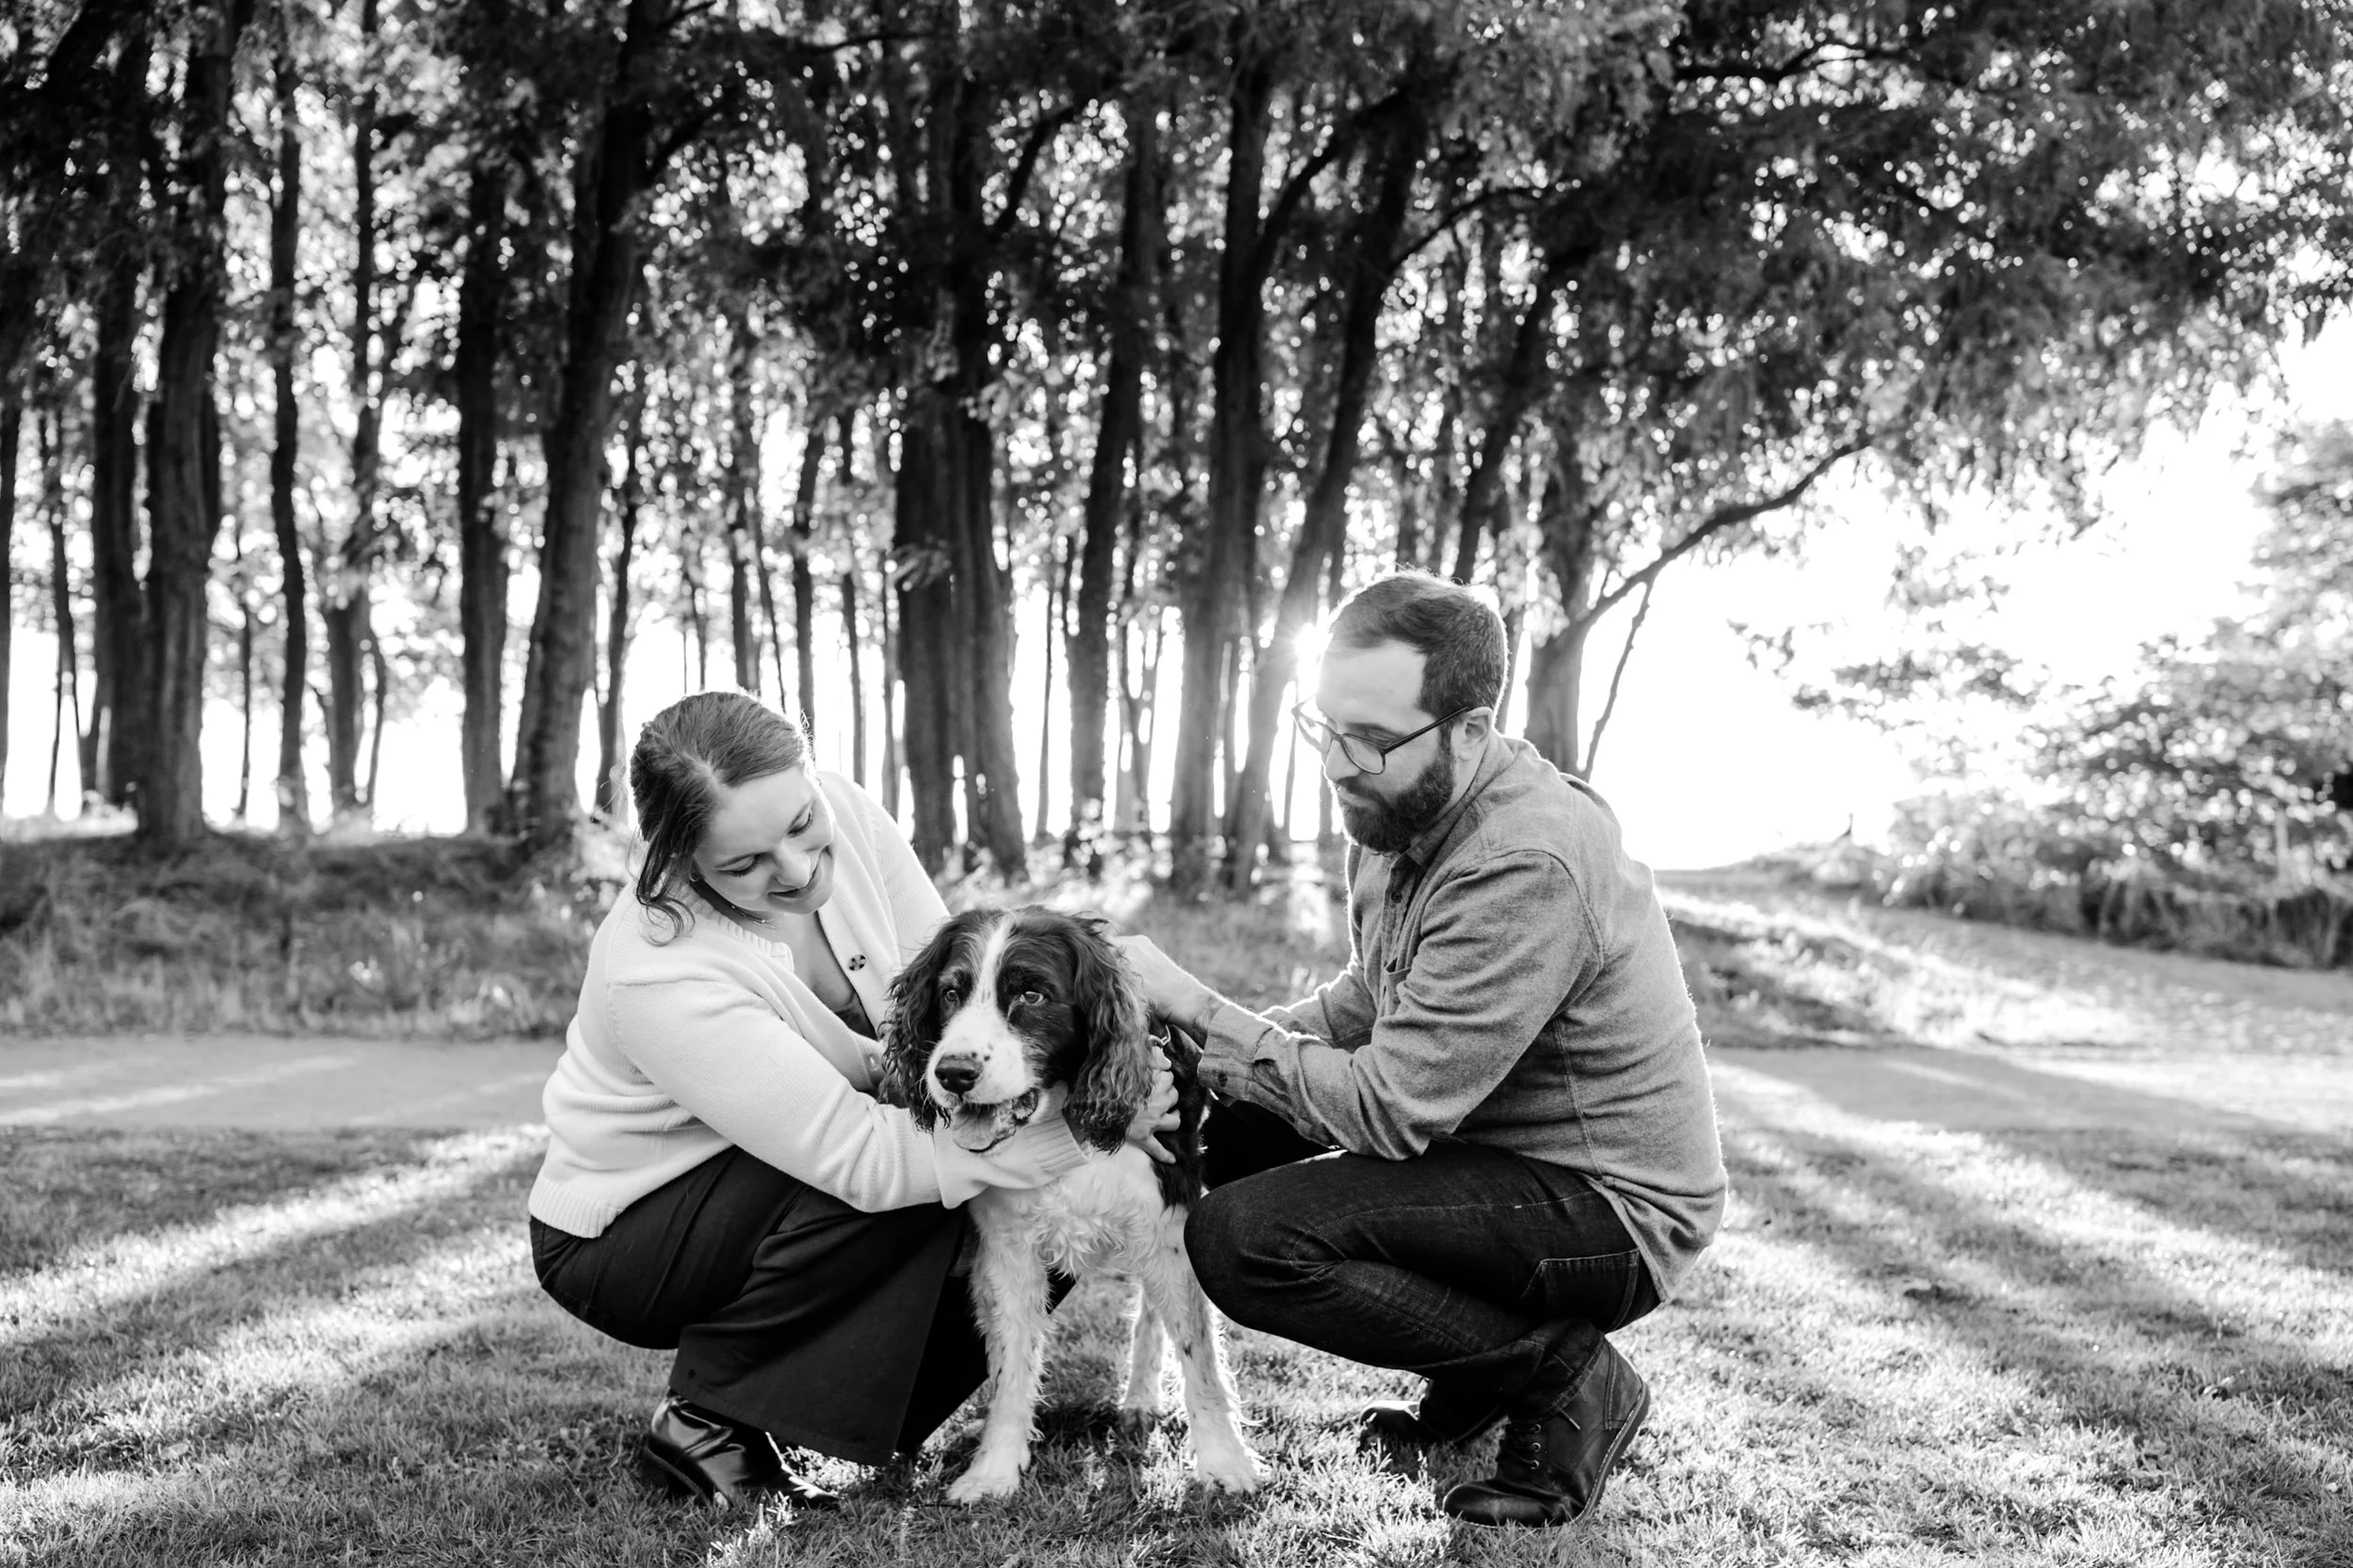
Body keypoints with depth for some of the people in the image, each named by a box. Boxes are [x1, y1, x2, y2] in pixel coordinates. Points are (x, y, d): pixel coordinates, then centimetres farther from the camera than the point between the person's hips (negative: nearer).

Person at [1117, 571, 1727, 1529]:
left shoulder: (1526, 869, -29)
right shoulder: (1400, 806, 0)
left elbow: (1391, 1111, -28)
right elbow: (1372, 996, 12)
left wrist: (1201, 1010, -21)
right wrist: (1224, 1048, -5)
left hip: (1609, 1211, -10)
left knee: (1240, 1237, -22)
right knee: (1225, 1124, 4)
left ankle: (1563, 1375, -6)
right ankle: (1485, 1354, 11)